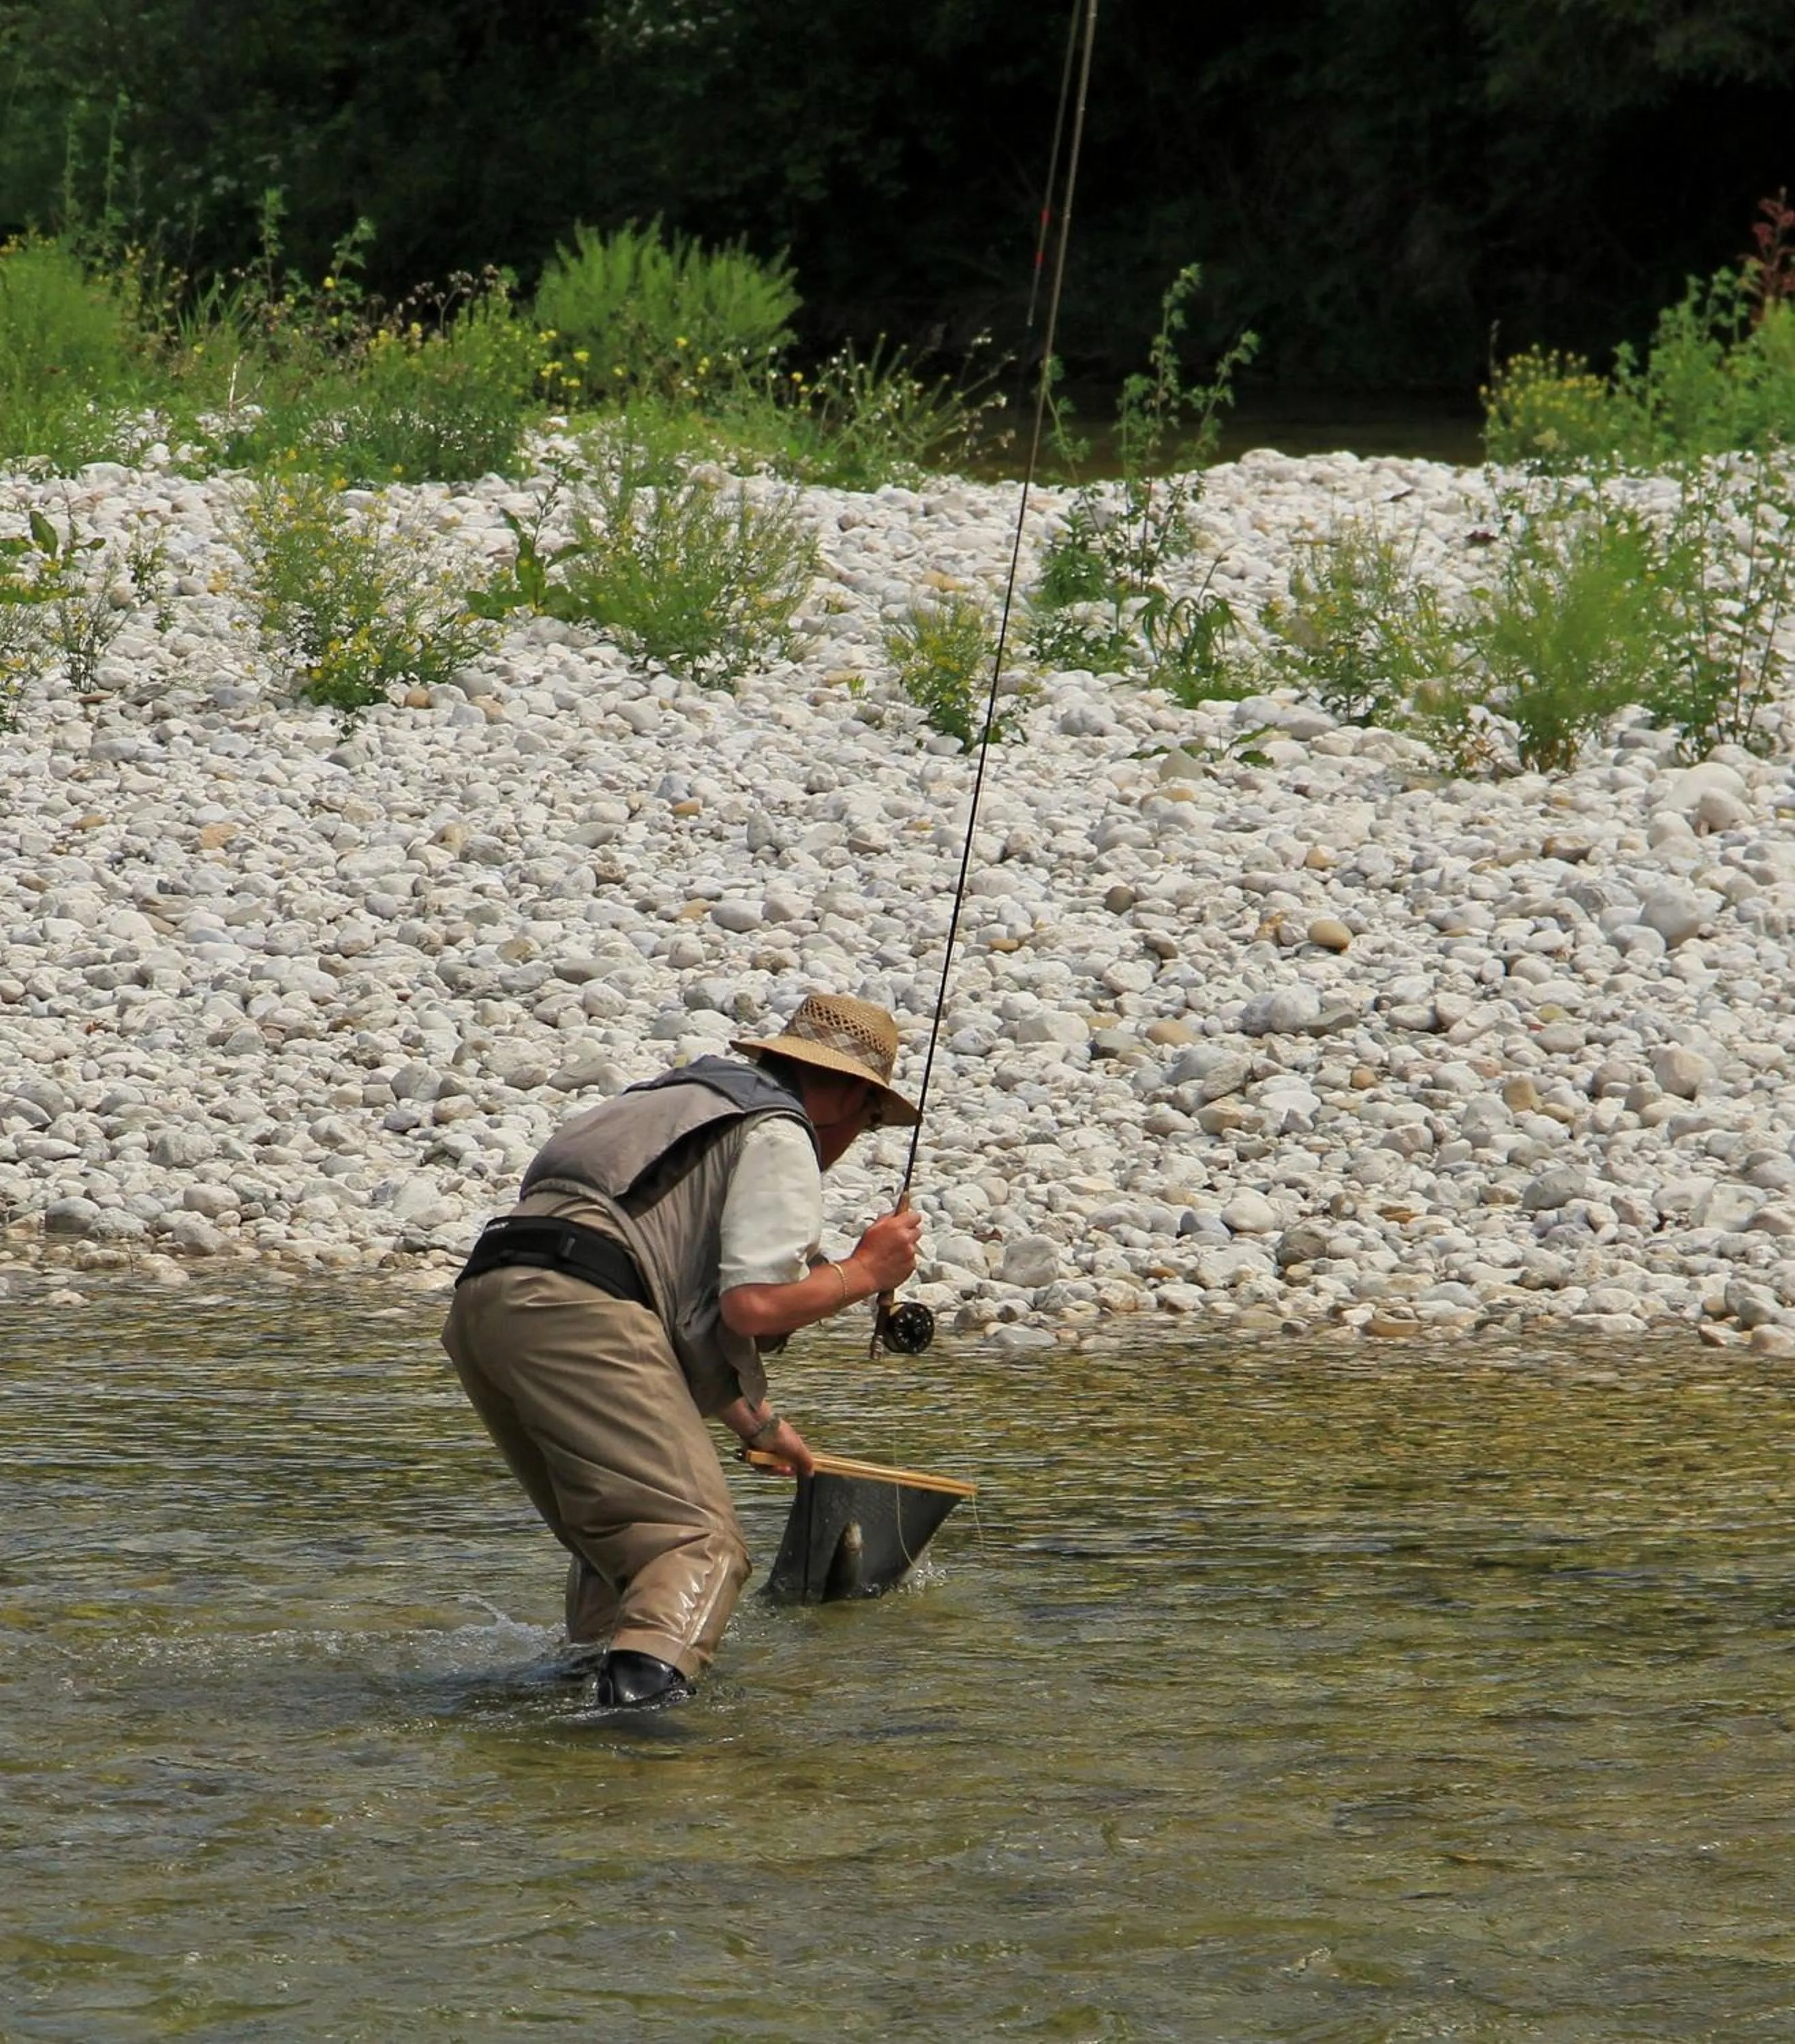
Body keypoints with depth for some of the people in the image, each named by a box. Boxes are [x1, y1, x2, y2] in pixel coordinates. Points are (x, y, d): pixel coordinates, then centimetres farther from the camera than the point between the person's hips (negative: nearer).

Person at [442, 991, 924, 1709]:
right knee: (700, 1540, -15)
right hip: (573, 1306, -9)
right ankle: (646, 1683, -37)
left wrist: (759, 1425, 50)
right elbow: (752, 1305, -5)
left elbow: (690, 1315, 42)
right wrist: (862, 1274, 11)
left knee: (614, 1540, 23)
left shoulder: (693, 1100, 36)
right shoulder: (780, 1136, 8)